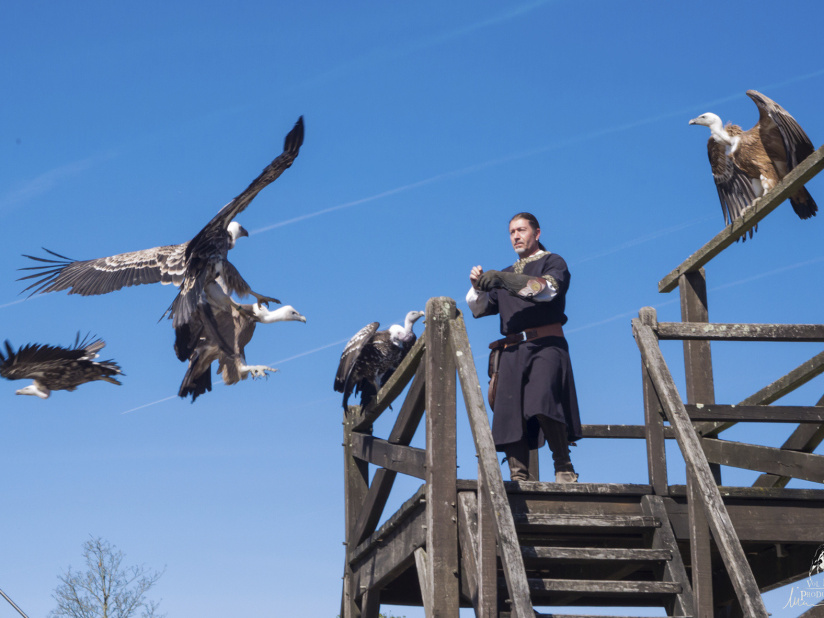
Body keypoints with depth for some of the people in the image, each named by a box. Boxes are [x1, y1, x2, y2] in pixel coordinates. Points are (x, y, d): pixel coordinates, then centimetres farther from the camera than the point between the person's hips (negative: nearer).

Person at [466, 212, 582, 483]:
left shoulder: (552, 262, 13)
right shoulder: (508, 274, 28)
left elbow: (548, 289, -10)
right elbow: (479, 308, 21)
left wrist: (503, 279, -17)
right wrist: (477, 287, -2)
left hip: (544, 346, -5)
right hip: (512, 351, 5)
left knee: (543, 404, -25)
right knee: (510, 412, -8)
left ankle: (564, 467, -16)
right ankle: (519, 476, -7)